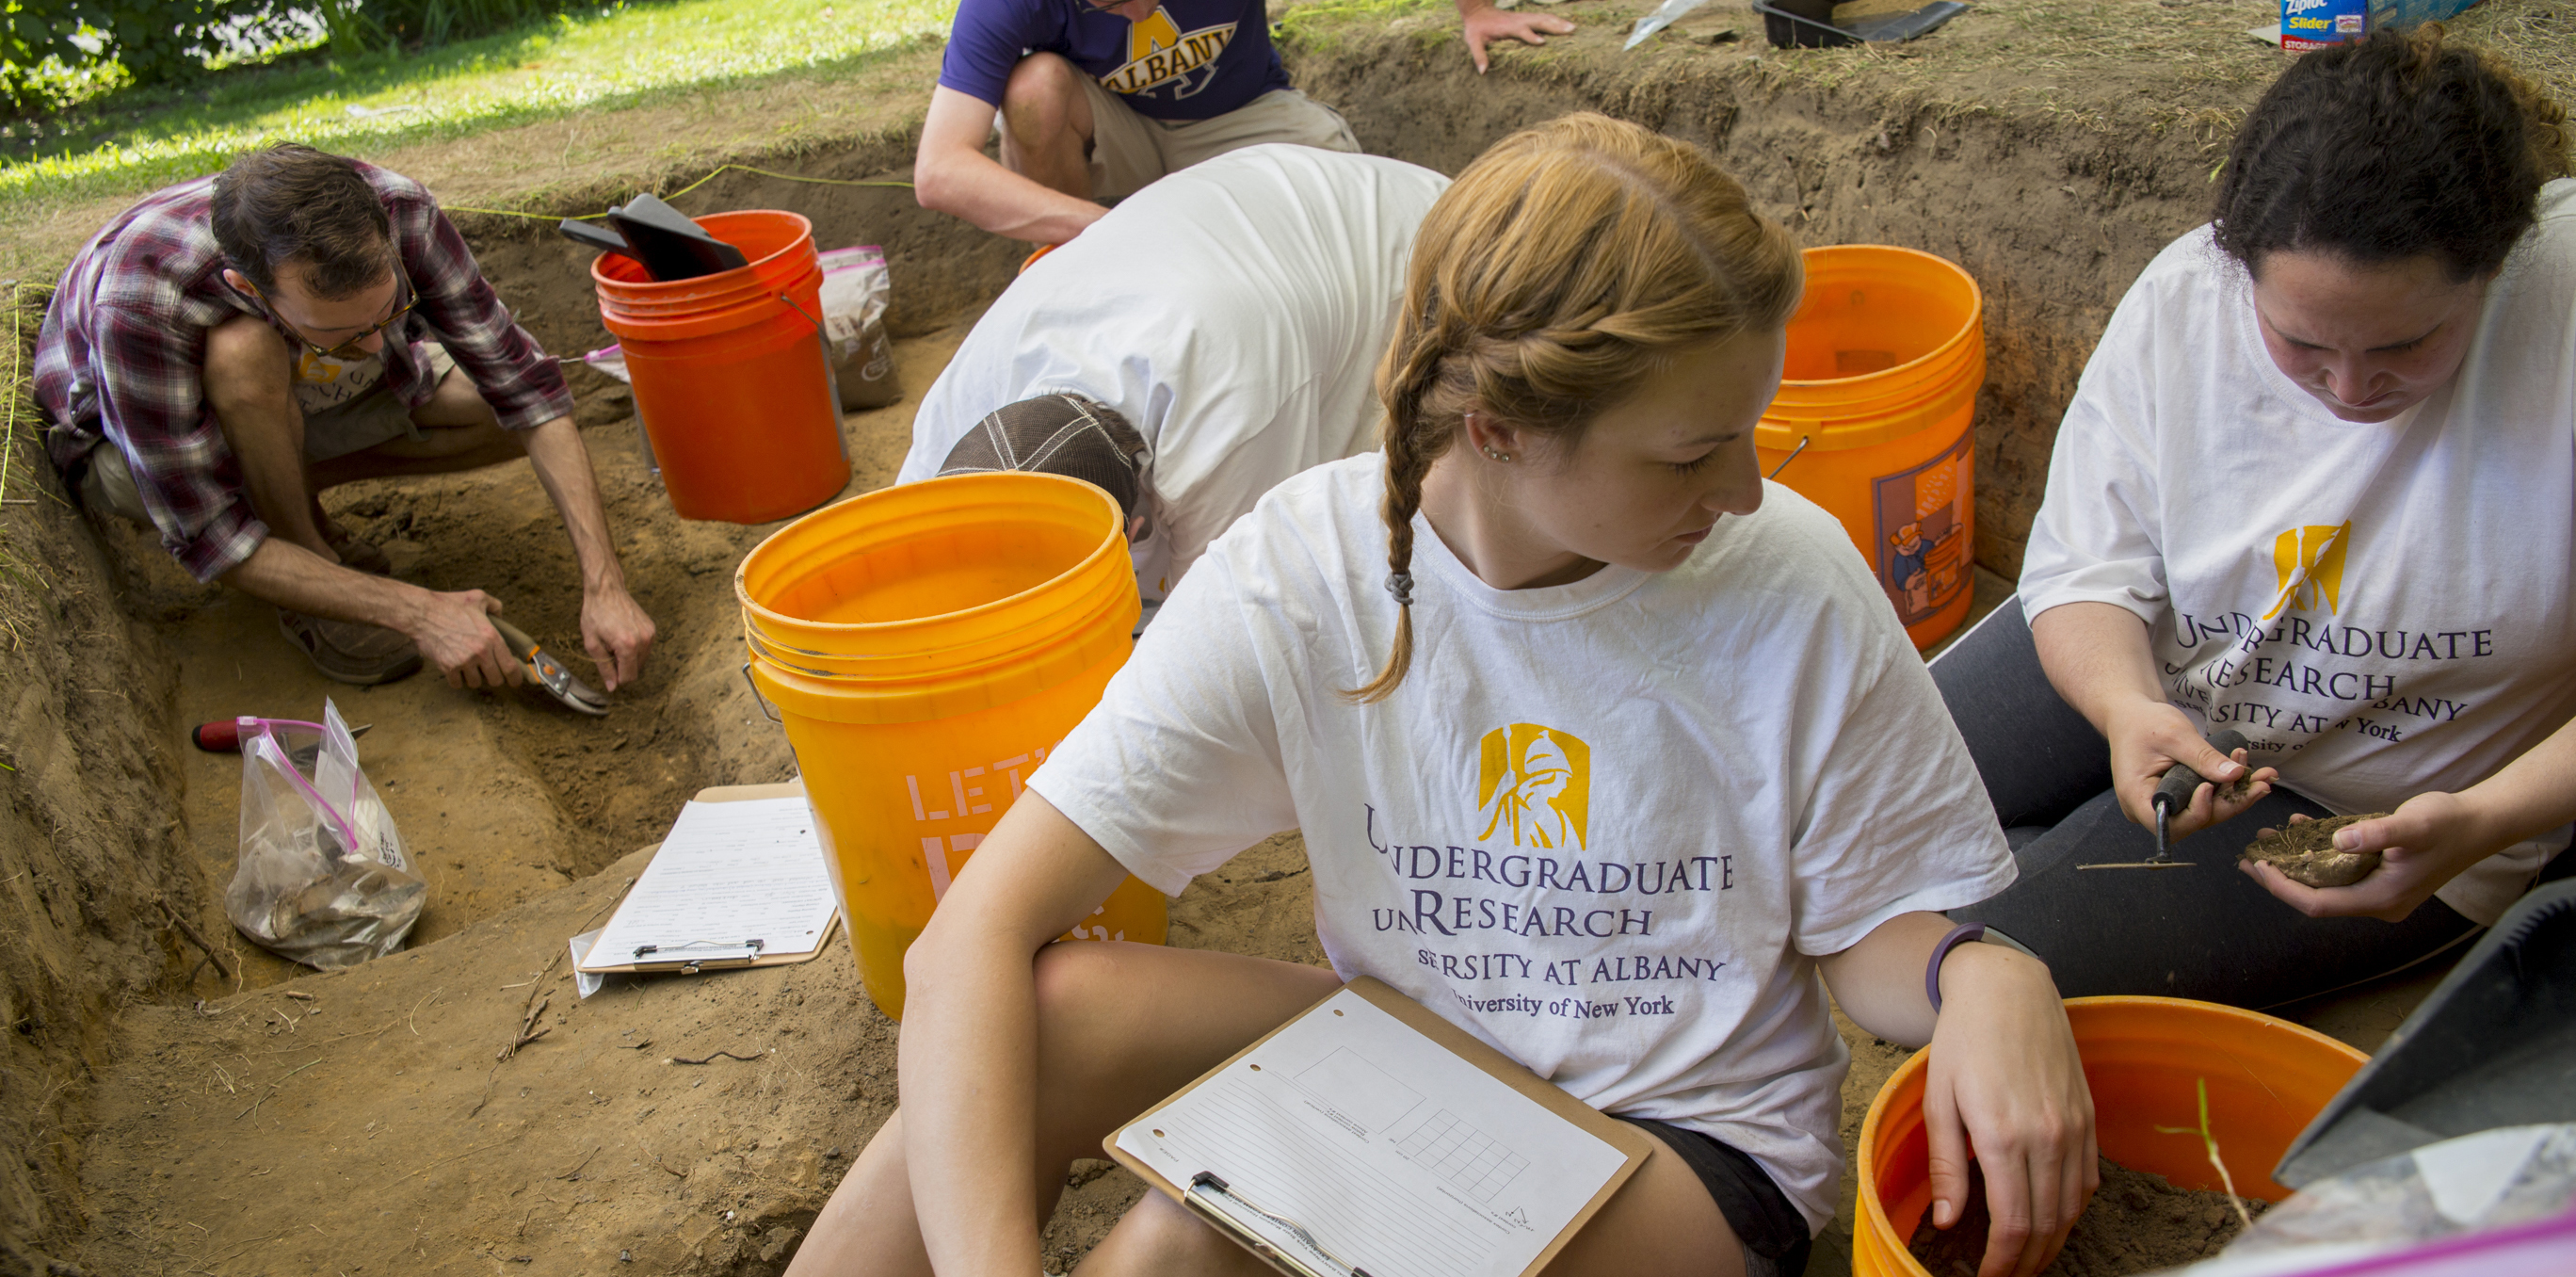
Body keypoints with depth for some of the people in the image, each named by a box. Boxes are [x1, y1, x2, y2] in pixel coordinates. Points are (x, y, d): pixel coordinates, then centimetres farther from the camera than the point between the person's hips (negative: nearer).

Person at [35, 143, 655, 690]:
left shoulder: (394, 211, -32)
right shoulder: (143, 301, -41)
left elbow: (525, 388, -27)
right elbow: (208, 539, -34)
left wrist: (603, 583, -34)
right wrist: (418, 612, -39)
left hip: (295, 407, 4)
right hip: (125, 448, -4)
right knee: (244, 352, -38)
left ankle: (284, 479, 3)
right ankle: (311, 584, -13)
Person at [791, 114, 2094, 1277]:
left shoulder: (1793, 585, -19)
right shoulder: (1300, 572, -18)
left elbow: (1867, 927, -4)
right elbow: (974, 935, -22)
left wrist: (1984, 973, -28)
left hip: (1694, 1138, -2)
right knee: (1053, 1011, -26)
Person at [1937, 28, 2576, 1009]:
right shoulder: (2182, 298, -18)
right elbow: (2085, 570, -12)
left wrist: (2485, 822, -39)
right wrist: (2125, 708, -33)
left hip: (2374, 802, -3)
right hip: (2144, 670, 4)